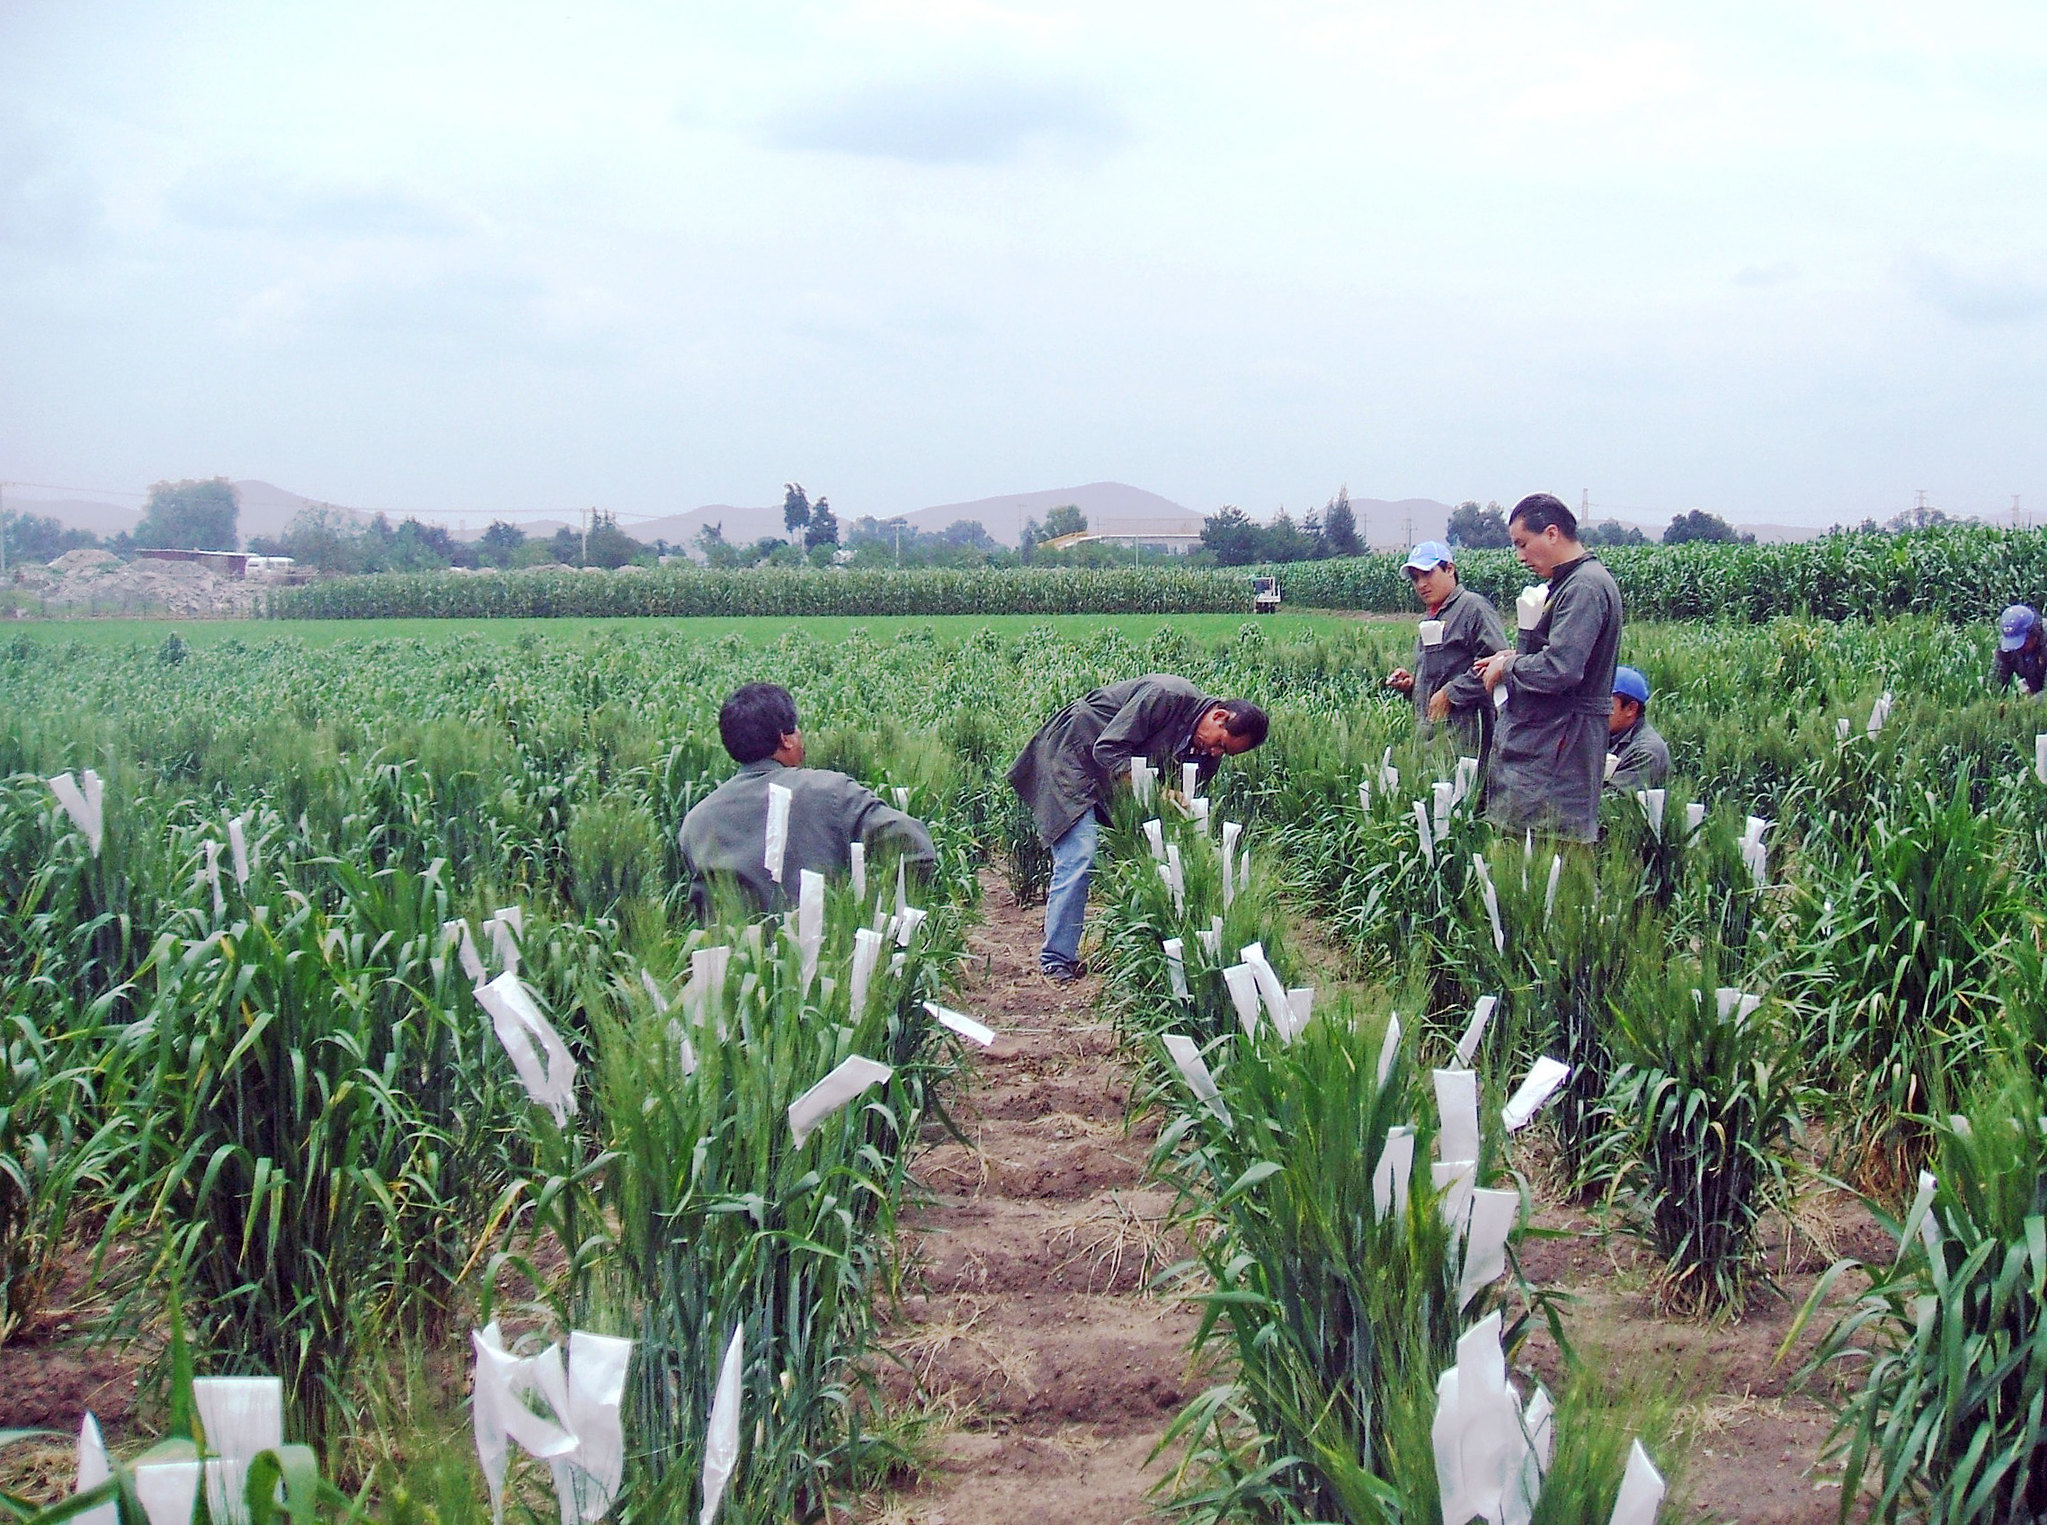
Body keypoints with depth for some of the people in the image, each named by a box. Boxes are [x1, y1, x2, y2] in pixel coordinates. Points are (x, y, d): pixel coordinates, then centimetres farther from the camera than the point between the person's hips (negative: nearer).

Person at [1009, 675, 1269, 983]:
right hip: (1070, 757, -8)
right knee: (1078, 857, -16)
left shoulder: (1207, 753, -4)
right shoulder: (1166, 696, -29)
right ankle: (1057, 959, -11)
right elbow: (1108, 749, -29)